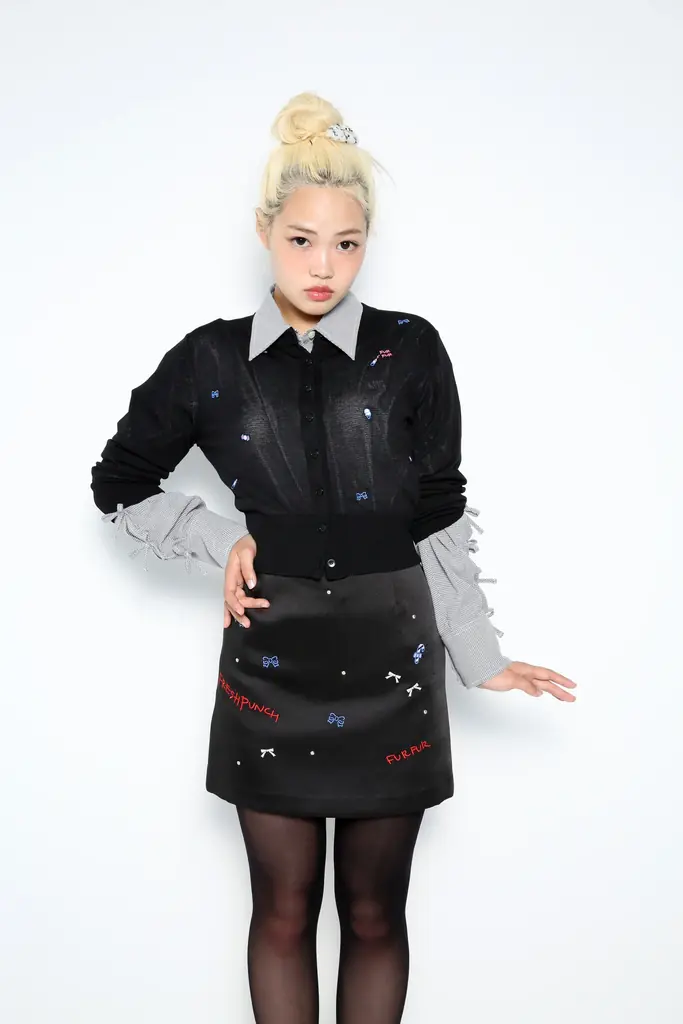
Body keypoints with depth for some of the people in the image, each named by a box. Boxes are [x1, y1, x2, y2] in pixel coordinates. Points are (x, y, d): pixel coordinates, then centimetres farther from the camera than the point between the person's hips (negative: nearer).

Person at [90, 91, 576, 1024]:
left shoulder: (410, 350, -2)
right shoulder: (212, 361, 0)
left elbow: (440, 518, 2)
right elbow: (119, 485, 10)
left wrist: (479, 657, 0)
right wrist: (220, 540, -4)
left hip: (390, 666, 0)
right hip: (272, 668, 0)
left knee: (374, 915, 13)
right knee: (284, 913, 12)